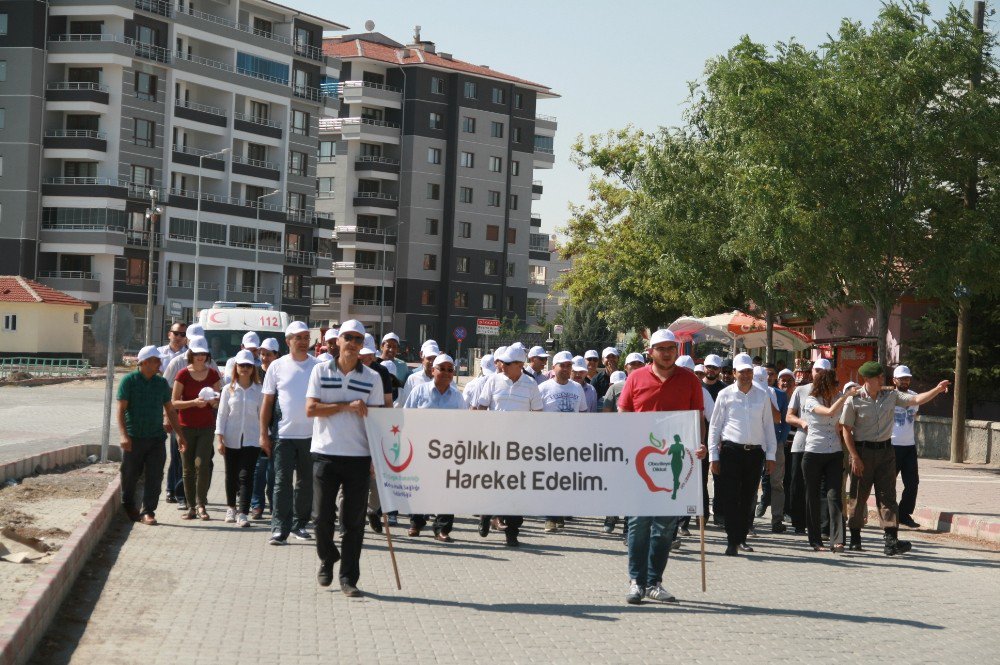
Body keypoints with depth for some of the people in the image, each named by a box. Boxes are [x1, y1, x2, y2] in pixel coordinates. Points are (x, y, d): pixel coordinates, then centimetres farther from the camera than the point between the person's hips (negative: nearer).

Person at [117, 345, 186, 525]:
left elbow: (170, 410, 17)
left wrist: (179, 434, 14)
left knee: (154, 477, -3)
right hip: (134, 438, -3)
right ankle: (128, 507, 29)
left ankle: (148, 511, 4)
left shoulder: (161, 383, 9)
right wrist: (124, 435, -19)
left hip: (156, 437, 3)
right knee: (130, 475, 8)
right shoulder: (129, 381, -4)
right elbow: (121, 409, -8)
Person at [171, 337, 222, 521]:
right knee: (188, 469, 3)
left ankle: (201, 504, -4)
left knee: (202, 464, -13)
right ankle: (191, 506, 11)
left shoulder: (213, 374, 6)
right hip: (186, 427, -1)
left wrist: (214, 401, -9)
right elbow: (174, 402, -3)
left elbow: (217, 403, 14)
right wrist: (194, 402, -18)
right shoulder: (183, 374, -2)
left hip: (206, 426, 1)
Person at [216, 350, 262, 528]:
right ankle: (231, 508, 31)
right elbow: (222, 414, 3)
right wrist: (220, 439, -2)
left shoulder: (258, 390, 2)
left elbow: (263, 414, 6)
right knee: (231, 476, 12)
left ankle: (243, 513, -12)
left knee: (246, 476, -10)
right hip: (231, 439, 1)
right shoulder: (228, 389, 3)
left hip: (251, 439, -1)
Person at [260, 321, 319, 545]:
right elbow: (267, 402, 5)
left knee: (306, 482, 10)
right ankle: (279, 529, -3)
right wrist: (264, 434, 0)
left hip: (311, 434, 2)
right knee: (282, 482, -4)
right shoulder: (277, 366, 2)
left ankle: (299, 524, 23)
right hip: (284, 434, -1)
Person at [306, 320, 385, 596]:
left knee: (354, 521, 1)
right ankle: (327, 559, 29)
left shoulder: (372, 377, 7)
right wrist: (347, 406, -12)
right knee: (323, 516, 2)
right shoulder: (321, 371, 5)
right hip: (325, 454, -1)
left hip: (359, 456, 1)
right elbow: (311, 409, -4)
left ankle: (349, 578, 8)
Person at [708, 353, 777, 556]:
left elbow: (768, 426, 14)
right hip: (731, 450, -2)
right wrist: (713, 455, 0)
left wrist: (770, 455, 8)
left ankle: (742, 538, 18)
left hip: (755, 452, 3)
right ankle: (732, 542, -7)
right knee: (731, 497, -6)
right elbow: (714, 426, 5)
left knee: (748, 498, 8)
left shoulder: (762, 396, 10)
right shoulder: (725, 395, 4)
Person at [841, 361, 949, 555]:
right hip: (862, 451, -3)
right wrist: (855, 457, -11)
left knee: (887, 496, -4)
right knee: (858, 496, 5)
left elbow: (916, 400, 1)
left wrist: (937, 390, -14)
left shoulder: (890, 396, 5)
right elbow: (846, 430, -6)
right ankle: (855, 537, 20)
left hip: (886, 451, 3)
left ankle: (891, 541, -11)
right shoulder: (854, 400, -7)